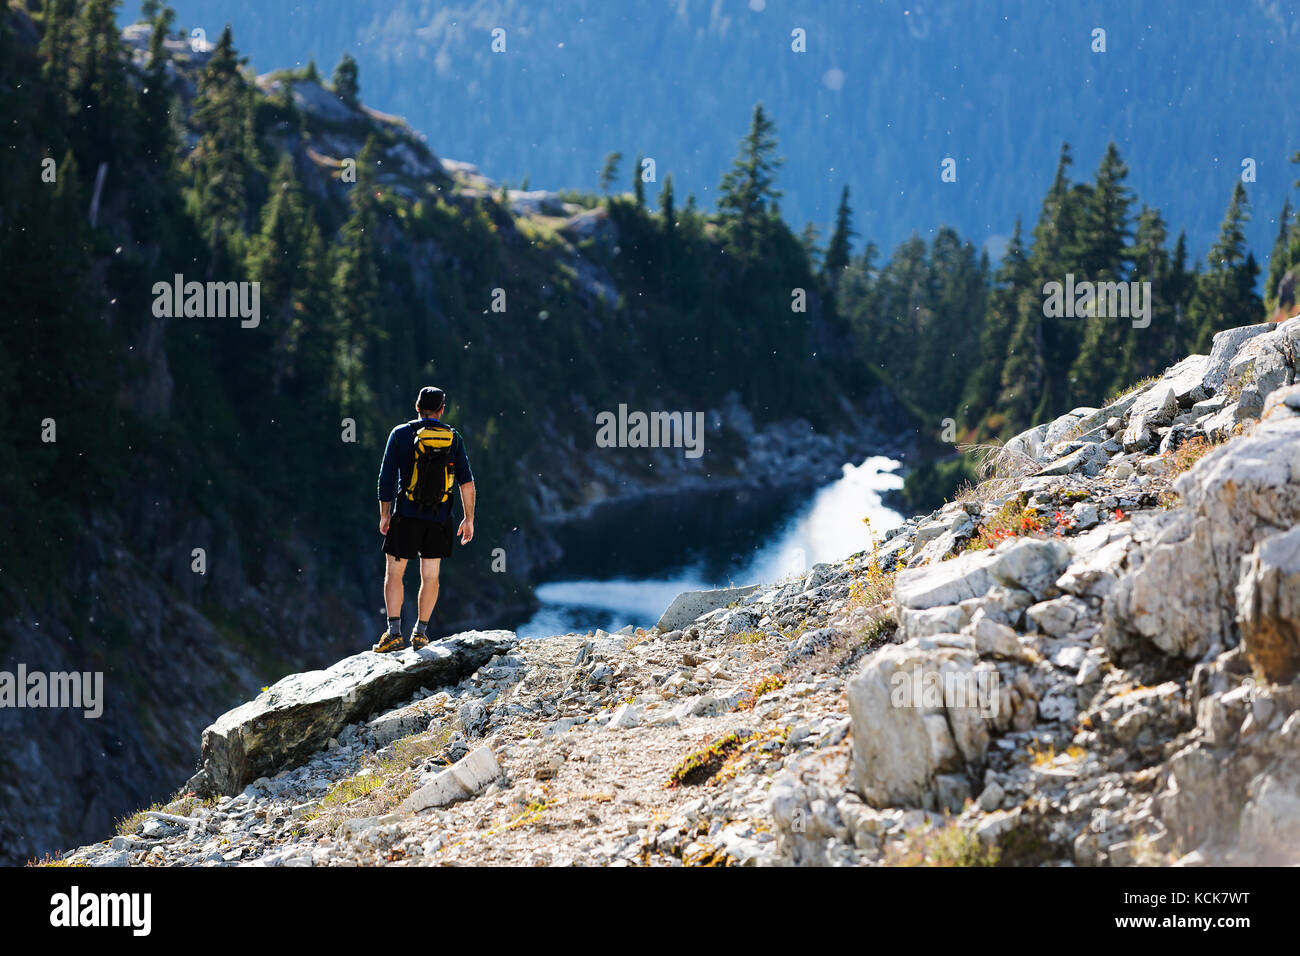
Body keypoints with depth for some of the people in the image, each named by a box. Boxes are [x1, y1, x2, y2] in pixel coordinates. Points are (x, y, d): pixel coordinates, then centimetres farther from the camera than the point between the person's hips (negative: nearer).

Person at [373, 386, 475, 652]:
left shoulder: (400, 434, -3)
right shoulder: (454, 438, 2)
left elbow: (386, 477, -2)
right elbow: (466, 482, -1)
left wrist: (384, 515, 6)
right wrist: (469, 519, 4)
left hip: (406, 516, -2)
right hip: (439, 519, 2)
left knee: (393, 573, 6)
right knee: (430, 577, 12)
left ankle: (394, 632, -3)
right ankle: (420, 632, 16)